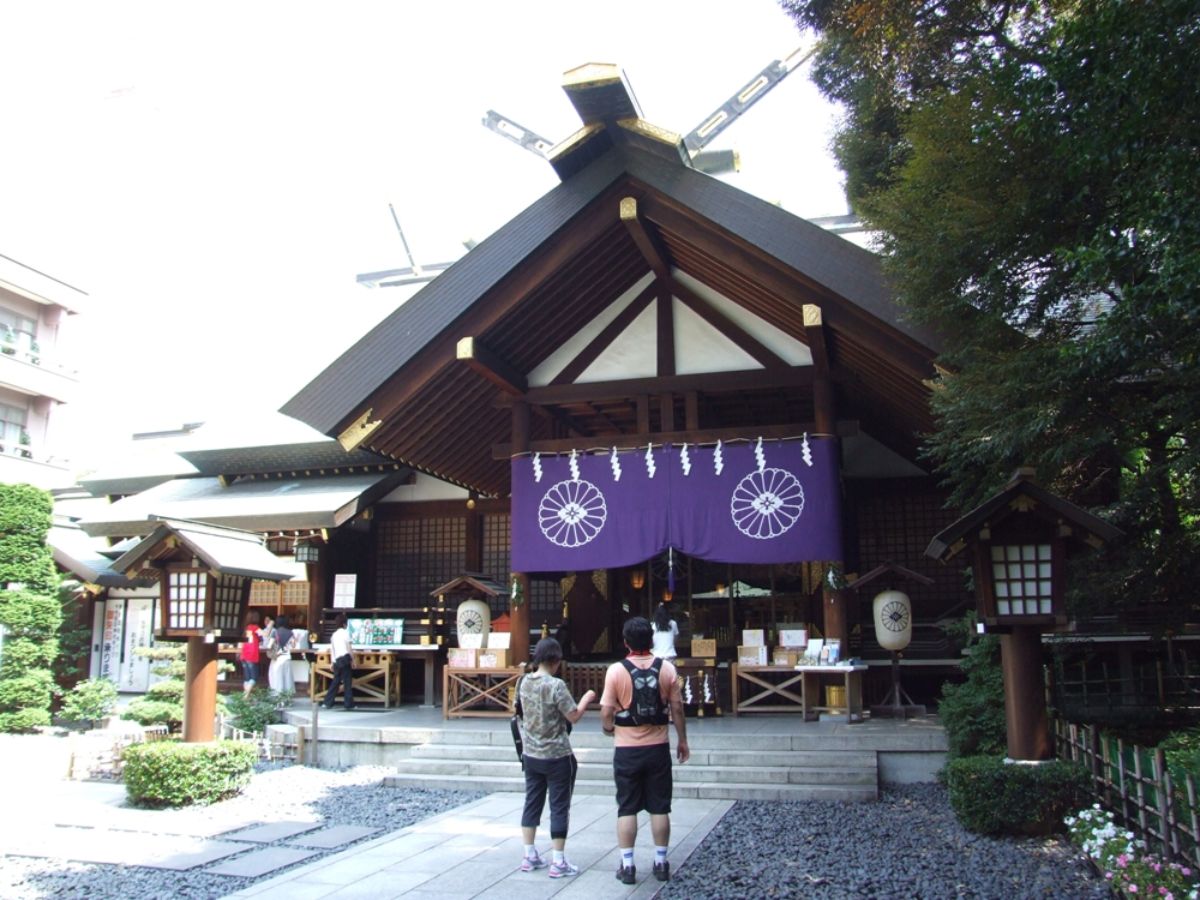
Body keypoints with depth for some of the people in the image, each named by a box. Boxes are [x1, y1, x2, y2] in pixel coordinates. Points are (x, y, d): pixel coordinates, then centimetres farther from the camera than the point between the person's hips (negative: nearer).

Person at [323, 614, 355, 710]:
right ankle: (348, 704, 0)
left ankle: (328, 703, 12)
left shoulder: (333, 634, 15)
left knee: (335, 681, 13)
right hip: (345, 659, -6)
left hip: (337, 660, 6)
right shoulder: (345, 632, -4)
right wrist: (353, 660, -3)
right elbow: (349, 648, -8)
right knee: (348, 681, -1)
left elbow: (331, 650, 16)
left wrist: (333, 662, 21)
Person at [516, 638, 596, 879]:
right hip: (557, 757, -6)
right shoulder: (556, 685, -21)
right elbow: (574, 716, -16)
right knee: (559, 807, 3)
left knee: (532, 804, 14)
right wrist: (586, 699, -1)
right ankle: (558, 863, 8)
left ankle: (530, 857, 22)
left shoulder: (524, 682, 0)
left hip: (531, 755, 6)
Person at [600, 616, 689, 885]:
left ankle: (627, 866, 11)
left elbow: (606, 711, -9)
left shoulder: (616, 670, -11)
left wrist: (608, 728, 12)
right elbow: (677, 708, 0)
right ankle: (661, 863, 18)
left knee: (627, 809, 8)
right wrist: (682, 740, 12)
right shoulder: (666, 669, -5)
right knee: (659, 808, 11)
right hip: (658, 747, 2)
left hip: (627, 749, -2)